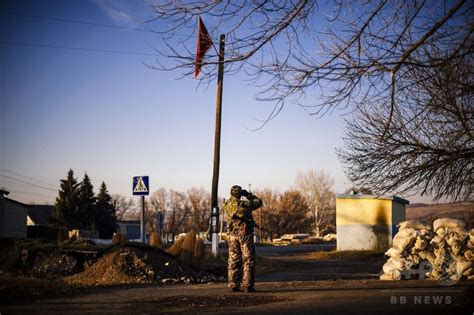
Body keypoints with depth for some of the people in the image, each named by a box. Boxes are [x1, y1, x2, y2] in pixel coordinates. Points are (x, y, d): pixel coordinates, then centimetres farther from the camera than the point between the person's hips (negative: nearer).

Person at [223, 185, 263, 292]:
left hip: (232, 235, 4)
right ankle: (248, 285, -3)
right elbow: (259, 202, 4)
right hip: (245, 234, -4)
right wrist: (248, 195, 12)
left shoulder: (227, 206, 1)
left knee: (233, 260, 9)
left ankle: (233, 285, 7)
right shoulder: (245, 204, -10)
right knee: (248, 260, 1)